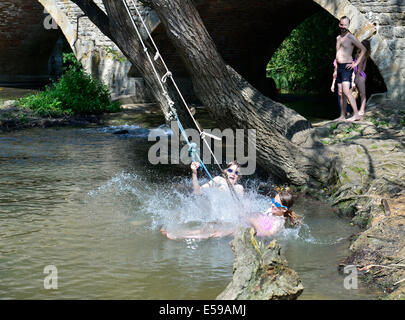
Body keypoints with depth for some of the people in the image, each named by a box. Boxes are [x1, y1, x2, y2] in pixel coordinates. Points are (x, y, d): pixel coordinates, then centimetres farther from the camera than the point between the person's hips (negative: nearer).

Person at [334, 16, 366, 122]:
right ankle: (342, 116, 11)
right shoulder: (338, 38, 17)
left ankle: (356, 114, -20)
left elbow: (363, 49, -8)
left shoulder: (351, 37, -7)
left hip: (347, 67, -8)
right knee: (341, 93, 8)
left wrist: (356, 63, -11)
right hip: (339, 67, 8)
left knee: (346, 91, -19)